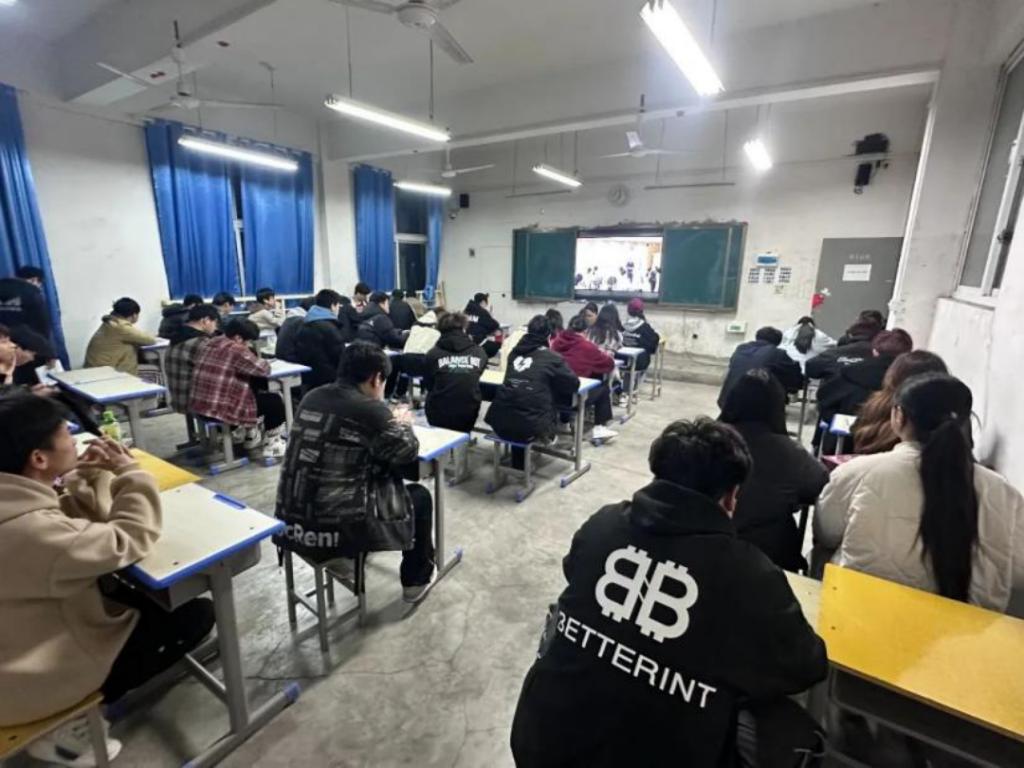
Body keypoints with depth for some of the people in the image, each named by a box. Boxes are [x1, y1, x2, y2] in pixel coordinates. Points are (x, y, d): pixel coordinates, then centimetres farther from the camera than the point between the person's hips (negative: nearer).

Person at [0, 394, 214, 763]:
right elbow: (131, 540, -26)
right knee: (196, 614, -5)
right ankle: (68, 726, 7)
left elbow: (72, 520, 6)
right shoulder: (32, 530, -36)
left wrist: (90, 474, -7)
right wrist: (129, 473, -17)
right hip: (32, 677, -9)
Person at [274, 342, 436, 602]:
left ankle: (335, 555, 29)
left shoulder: (312, 398, 3)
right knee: (418, 496, 15)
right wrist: (402, 424, 16)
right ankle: (416, 579, 29)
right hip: (338, 528, -7)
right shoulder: (372, 410, -17)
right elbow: (408, 453, -3)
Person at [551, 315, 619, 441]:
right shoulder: (586, 346, -9)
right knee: (604, 388, 21)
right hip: (574, 395, -6)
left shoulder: (556, 342, 4)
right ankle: (599, 428, 21)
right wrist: (606, 355, 25)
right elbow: (609, 364, 3)